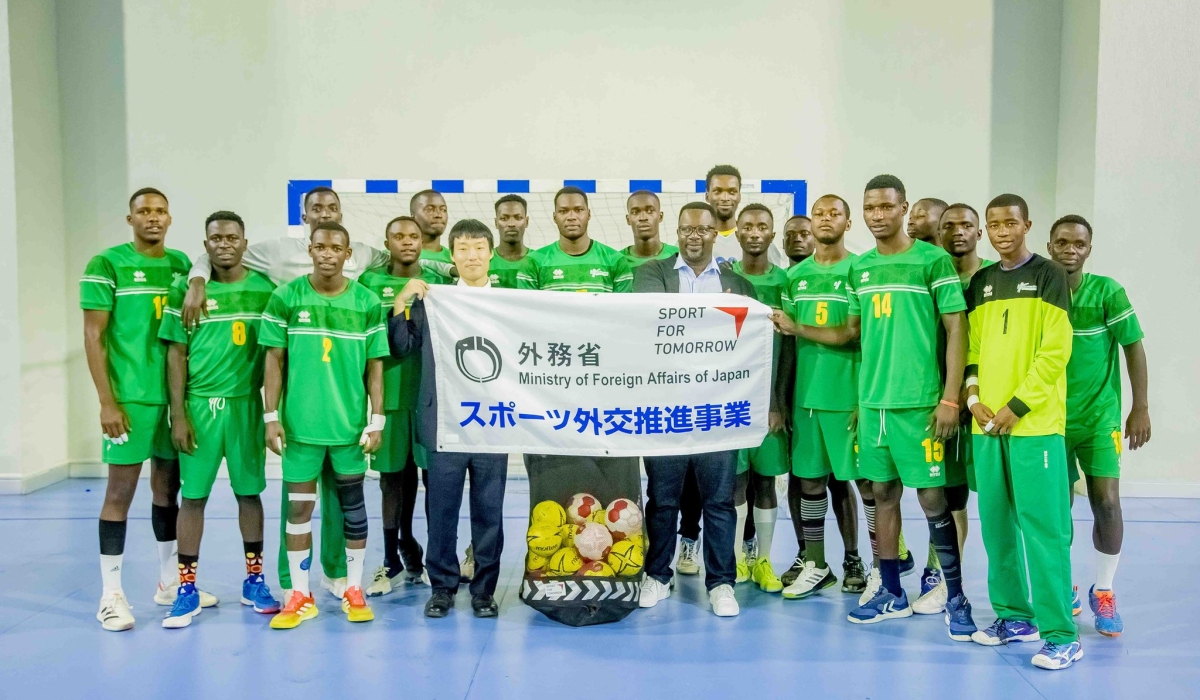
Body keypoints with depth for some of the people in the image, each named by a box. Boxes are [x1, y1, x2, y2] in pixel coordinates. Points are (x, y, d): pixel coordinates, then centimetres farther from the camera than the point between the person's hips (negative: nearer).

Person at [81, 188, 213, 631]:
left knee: (168, 487, 13)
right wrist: (107, 402, -11)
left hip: (177, 395, 5)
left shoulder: (182, 264, 10)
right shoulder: (107, 265, -4)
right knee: (121, 491, 1)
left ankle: (170, 583, 25)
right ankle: (111, 595, 12)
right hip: (131, 397, -5)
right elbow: (93, 337, -6)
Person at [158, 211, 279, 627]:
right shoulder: (184, 288, 0)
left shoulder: (265, 289, 2)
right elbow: (176, 354, 1)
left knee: (250, 492, 8)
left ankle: (254, 581, 21)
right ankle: (187, 590, 14)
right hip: (199, 404, -1)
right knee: (193, 496, 3)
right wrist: (178, 414, -5)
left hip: (246, 404, 1)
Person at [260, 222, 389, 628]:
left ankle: (354, 591, 23)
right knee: (298, 507, 7)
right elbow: (274, 360, 1)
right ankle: (300, 596, 19)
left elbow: (374, 365, 3)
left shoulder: (368, 303, 0)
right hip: (300, 423, 0)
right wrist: (271, 416, -4)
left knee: (352, 504, 10)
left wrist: (377, 420, -2)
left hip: (351, 423, 1)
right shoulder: (286, 298, -1)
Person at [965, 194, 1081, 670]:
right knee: (997, 524, 9)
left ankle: (1061, 634, 3)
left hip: (1035, 422, -5)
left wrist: (1016, 407, -12)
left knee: (1044, 527, -5)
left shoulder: (1049, 275, 0)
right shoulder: (981, 282, 14)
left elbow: (1056, 351, -8)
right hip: (986, 423, 5)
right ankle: (1015, 615, 22)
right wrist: (974, 398, -2)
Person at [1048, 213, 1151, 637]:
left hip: (1099, 417, -1)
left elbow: (1133, 347, -3)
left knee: (1106, 503, -3)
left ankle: (1103, 593, 15)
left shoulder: (1107, 291, -9)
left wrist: (1140, 408, -4)